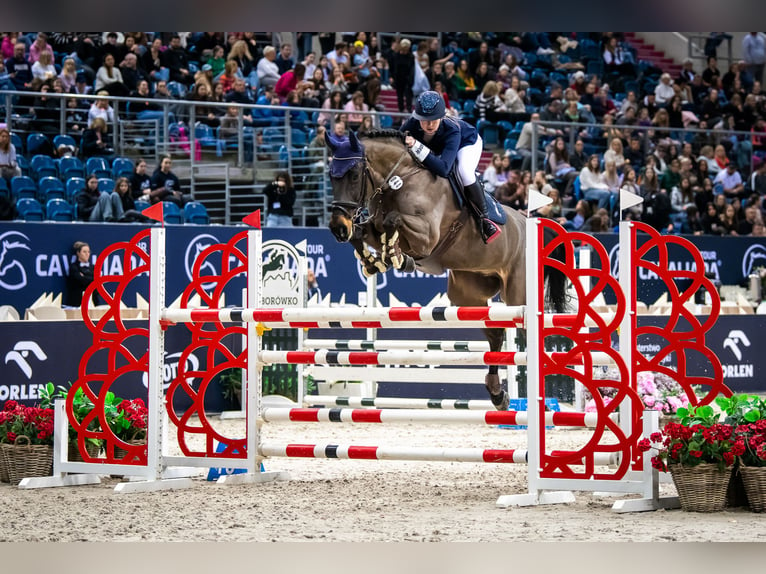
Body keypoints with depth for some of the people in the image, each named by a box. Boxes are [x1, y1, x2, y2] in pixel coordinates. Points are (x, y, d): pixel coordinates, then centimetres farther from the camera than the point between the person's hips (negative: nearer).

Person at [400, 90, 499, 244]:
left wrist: (416, 147, -63)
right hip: (436, 148, 6)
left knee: (464, 172, -33)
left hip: (468, 143, -6)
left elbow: (443, 168, -58)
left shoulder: (451, 131, -46)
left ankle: (483, 218, -16)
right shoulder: (411, 125, -35)